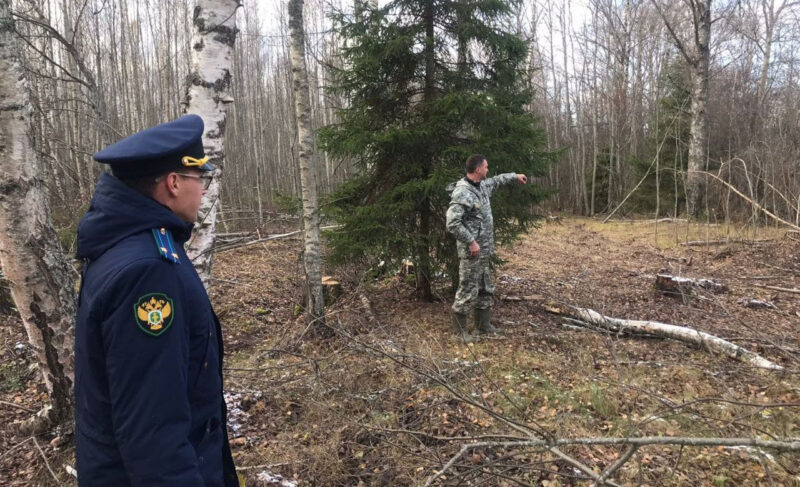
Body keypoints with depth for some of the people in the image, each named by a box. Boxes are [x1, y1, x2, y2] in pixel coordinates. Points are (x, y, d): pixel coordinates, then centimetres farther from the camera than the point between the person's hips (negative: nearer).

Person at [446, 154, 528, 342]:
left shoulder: (482, 186, 9)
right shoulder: (462, 193, -20)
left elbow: (496, 181, 33)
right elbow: (452, 222, -26)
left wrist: (515, 176, 41)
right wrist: (470, 241, -23)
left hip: (484, 251, 10)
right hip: (471, 252, -10)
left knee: (486, 289, 17)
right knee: (468, 291, -2)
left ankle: (483, 324, 30)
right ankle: (459, 328, 13)